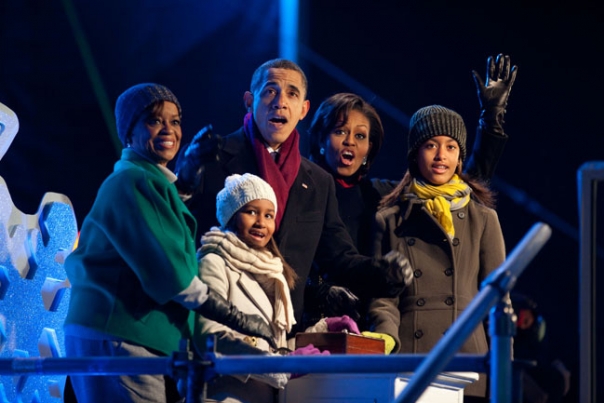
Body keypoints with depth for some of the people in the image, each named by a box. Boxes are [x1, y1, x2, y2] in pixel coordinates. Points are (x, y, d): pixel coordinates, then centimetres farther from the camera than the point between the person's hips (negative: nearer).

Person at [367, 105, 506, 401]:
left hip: (467, 366, 0)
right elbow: (382, 299, 7)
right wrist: (388, 340, -12)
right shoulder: (389, 221, 12)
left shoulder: (483, 219, 12)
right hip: (407, 365, 0)